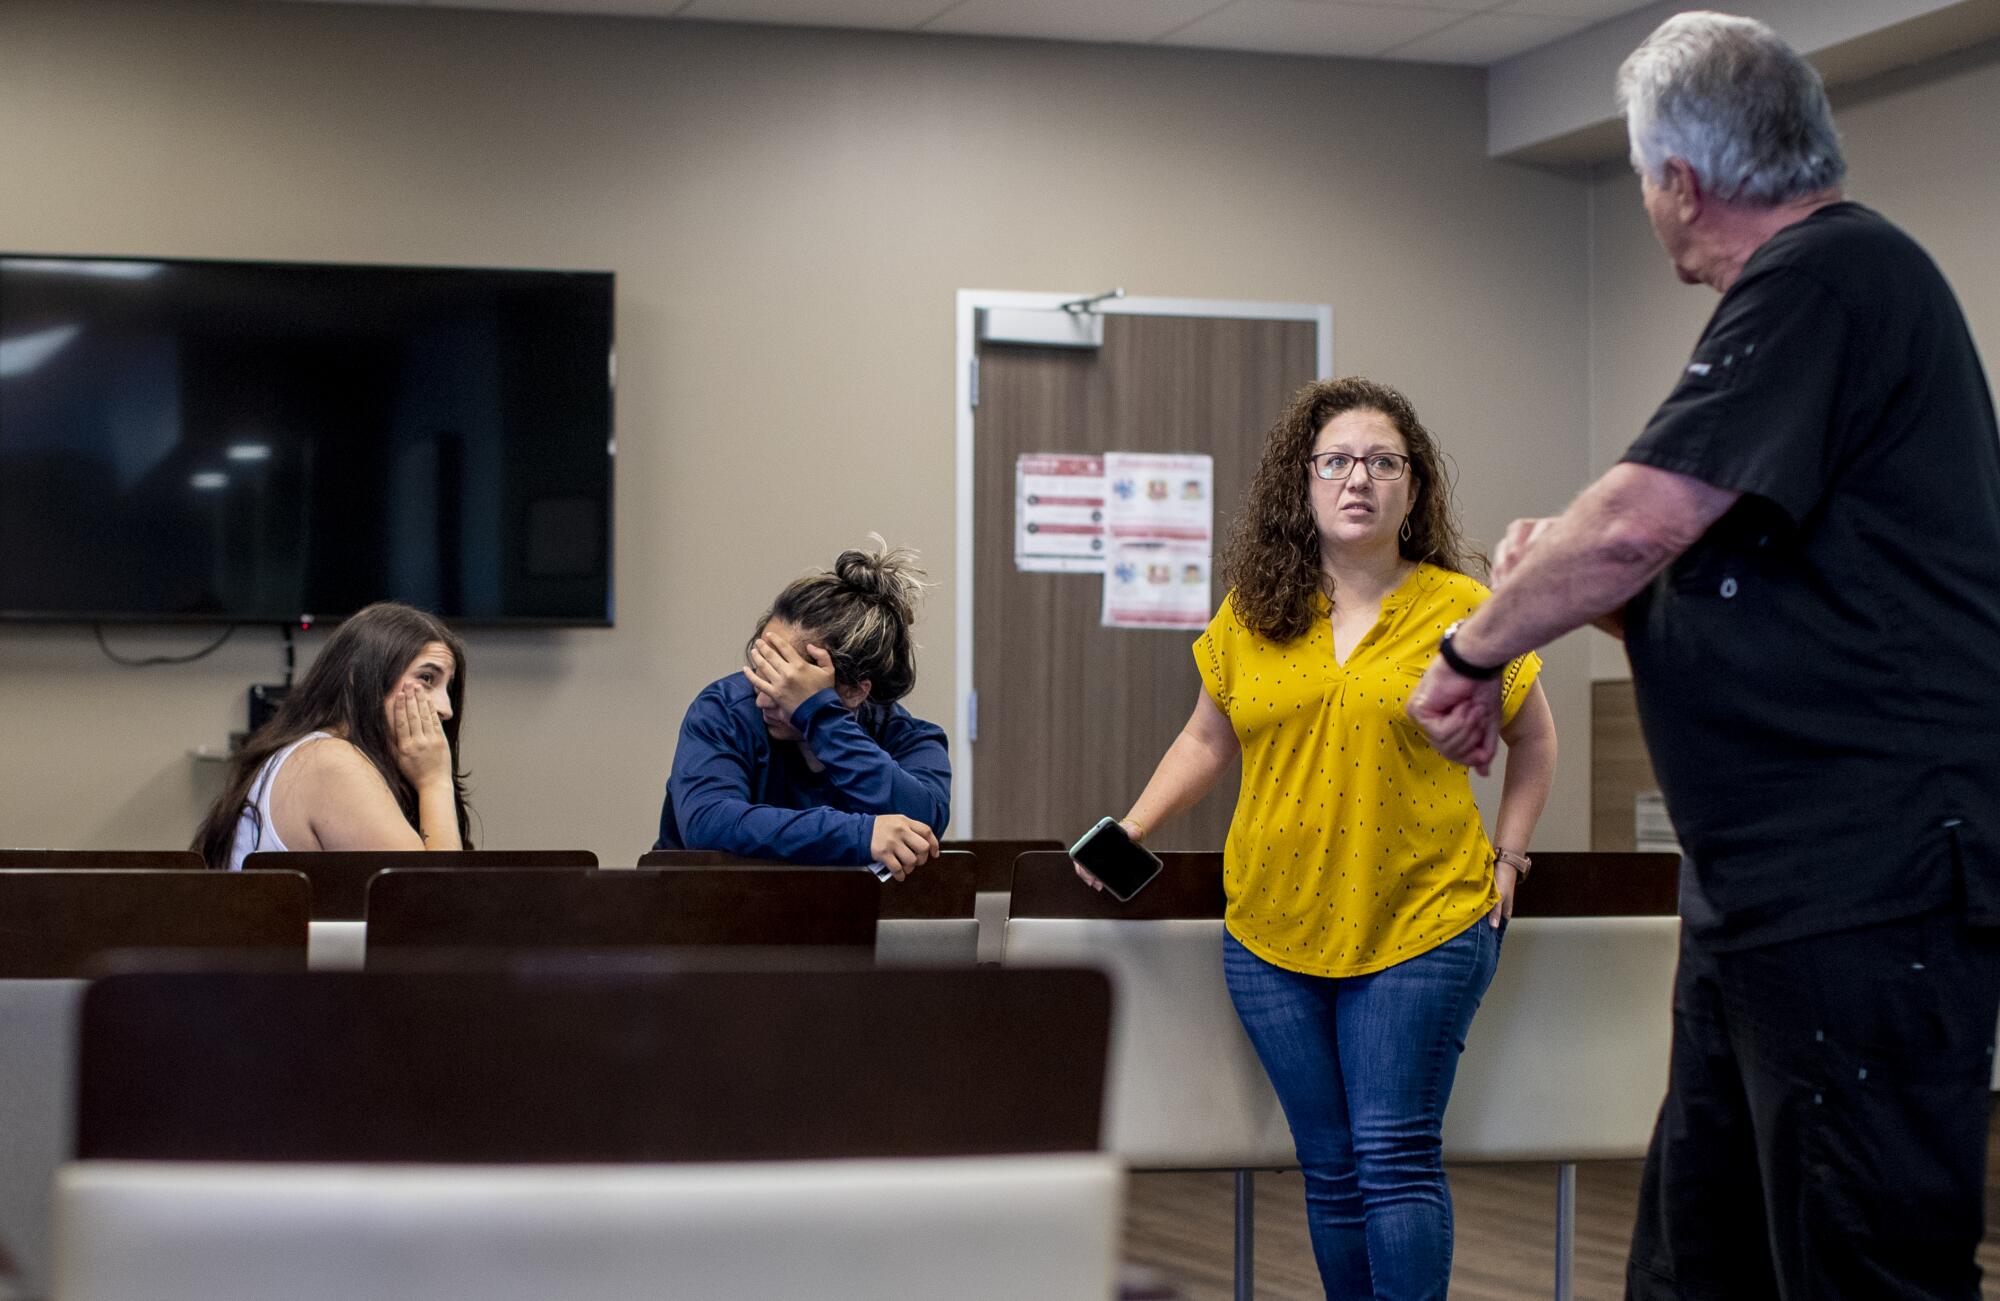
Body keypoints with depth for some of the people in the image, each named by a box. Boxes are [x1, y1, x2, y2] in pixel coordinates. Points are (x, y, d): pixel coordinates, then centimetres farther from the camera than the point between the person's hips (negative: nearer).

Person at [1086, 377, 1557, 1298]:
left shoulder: (1463, 610, -1)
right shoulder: (1251, 616, 6)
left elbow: (1534, 740, 13)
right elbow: (1207, 741, 18)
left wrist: (1507, 856, 6)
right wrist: (1130, 832, 7)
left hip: (1421, 924, -3)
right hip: (1274, 933, 3)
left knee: (1395, 1156, -8)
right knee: (1330, 1167, 8)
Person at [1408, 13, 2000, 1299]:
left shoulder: (1830, 277, -12)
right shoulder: (1829, 279, 21)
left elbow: (1639, 521, -20)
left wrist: (1472, 651, -5)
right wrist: (1569, 587, 12)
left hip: (1867, 883, -11)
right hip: (1776, 888, 11)